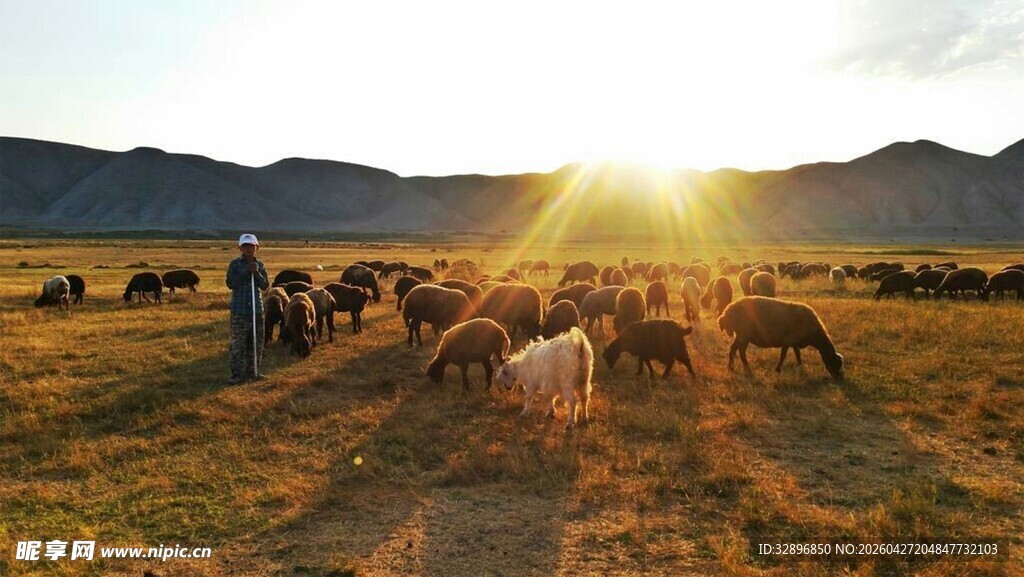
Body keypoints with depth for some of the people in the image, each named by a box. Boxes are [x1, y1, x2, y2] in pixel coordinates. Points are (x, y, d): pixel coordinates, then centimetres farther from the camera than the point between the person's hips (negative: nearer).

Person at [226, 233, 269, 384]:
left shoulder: (259, 264, 7)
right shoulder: (235, 264, -1)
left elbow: (265, 286, 3)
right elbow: (230, 284, -8)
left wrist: (257, 273, -12)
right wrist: (246, 272, -15)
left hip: (257, 308, 3)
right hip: (239, 310, -3)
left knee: (257, 342, 8)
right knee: (237, 343, -3)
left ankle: (252, 371, 20)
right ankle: (237, 374, 4)